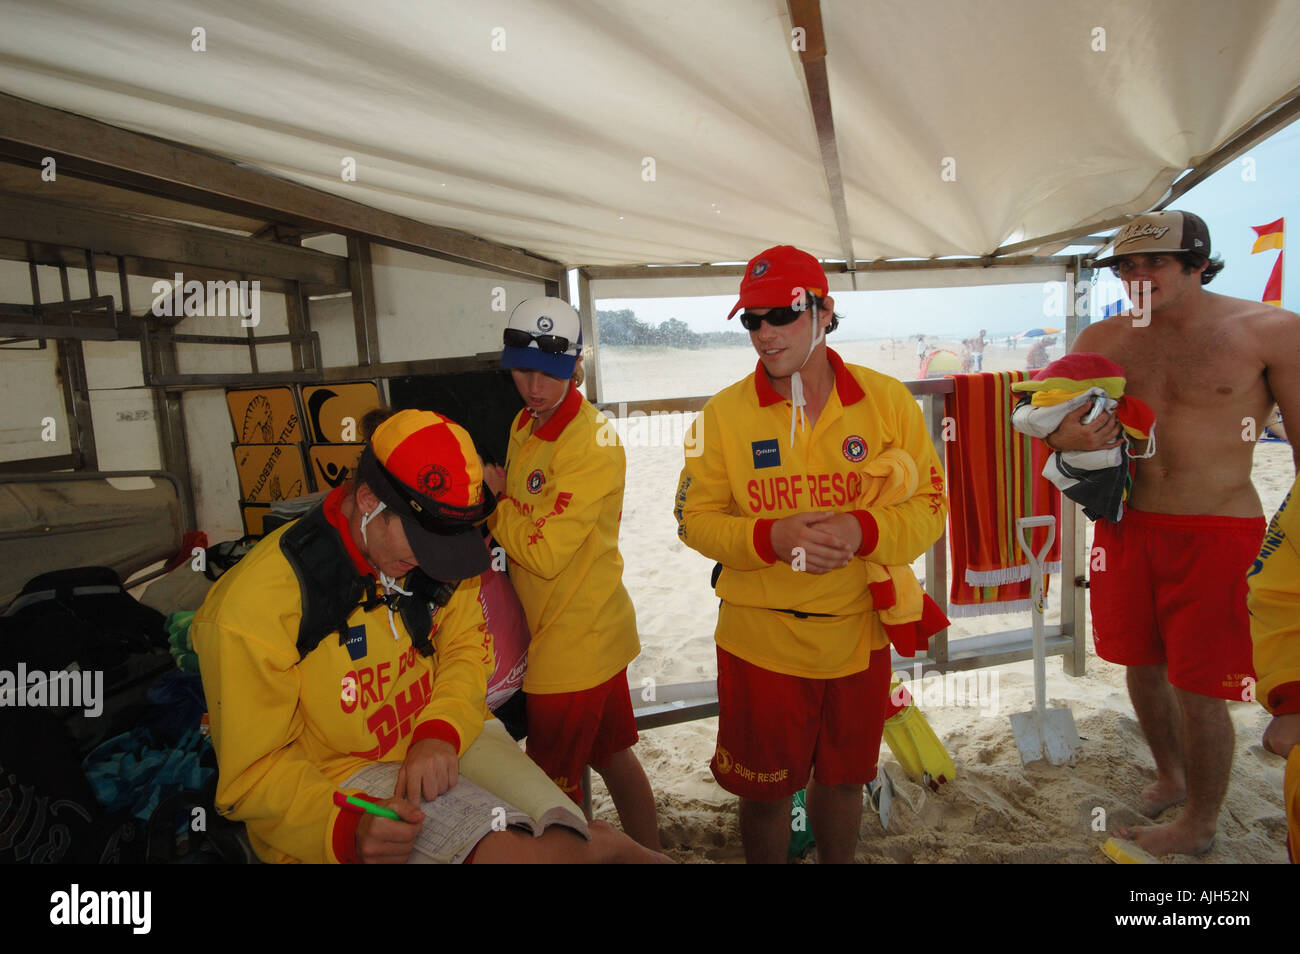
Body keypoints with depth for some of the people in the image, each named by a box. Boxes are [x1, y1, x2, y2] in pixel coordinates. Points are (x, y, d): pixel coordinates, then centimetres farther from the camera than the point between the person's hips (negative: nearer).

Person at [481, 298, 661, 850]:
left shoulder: (592, 444, -21)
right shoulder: (526, 424, 6)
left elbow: (544, 554, -23)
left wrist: (494, 501, -10)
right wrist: (499, 501, -4)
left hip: (574, 644, -9)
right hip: (593, 632, 9)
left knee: (556, 786, 7)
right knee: (612, 757, 22)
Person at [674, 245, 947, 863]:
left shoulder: (887, 400, -4)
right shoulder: (724, 413, -7)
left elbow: (928, 504, -2)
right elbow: (695, 517, -5)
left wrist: (862, 530, -23)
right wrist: (770, 538, -24)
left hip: (858, 635, 2)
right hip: (760, 643, -1)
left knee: (843, 777, 24)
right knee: (764, 789, 15)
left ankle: (838, 860, 51)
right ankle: (766, 858, 44)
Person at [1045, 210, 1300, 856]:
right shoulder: (1103, 339, 3)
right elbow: (1054, 420, 8)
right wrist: (1067, 437, -17)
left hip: (1217, 533, -4)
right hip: (1127, 528, 4)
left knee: (1198, 691, 2)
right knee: (1143, 666, 17)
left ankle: (1199, 825, 26)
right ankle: (1169, 777, 43)